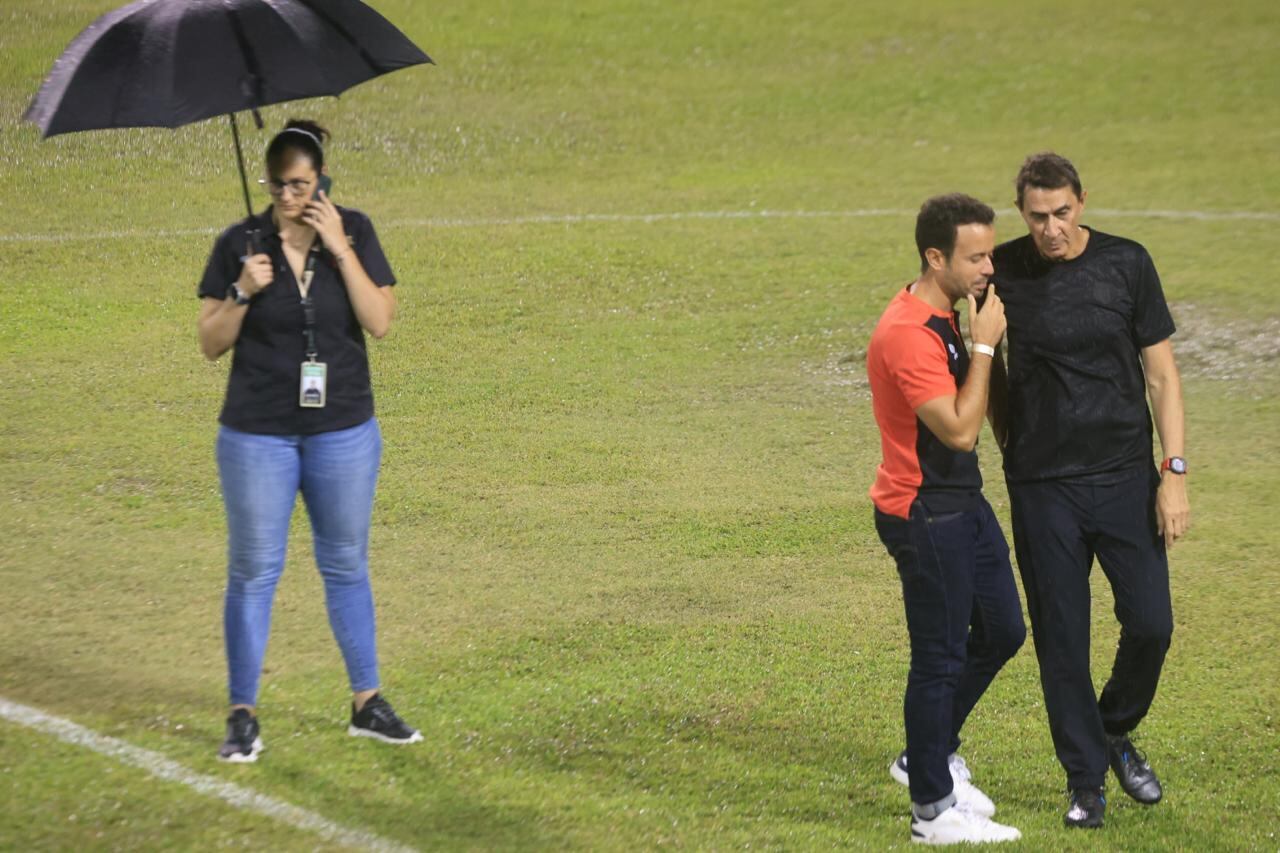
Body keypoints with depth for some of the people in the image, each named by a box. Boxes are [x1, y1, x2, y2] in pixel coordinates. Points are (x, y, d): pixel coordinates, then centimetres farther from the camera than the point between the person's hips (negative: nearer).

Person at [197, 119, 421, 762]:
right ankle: (242, 716, 9)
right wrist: (243, 292, -20)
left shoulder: (353, 232, -2)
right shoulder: (239, 244, -5)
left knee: (347, 567, 11)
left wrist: (341, 250, -18)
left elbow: (380, 321, -11)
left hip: (343, 430, 1)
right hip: (258, 434, -1)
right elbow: (211, 343, -3)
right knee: (253, 572, 2)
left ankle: (368, 705, 21)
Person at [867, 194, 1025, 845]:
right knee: (941, 658, -2)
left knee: (1001, 632, 17)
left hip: (961, 504, 10)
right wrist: (983, 346, -21)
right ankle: (933, 810, 9)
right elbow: (960, 428, -25)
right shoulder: (907, 334, -23)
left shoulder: (943, 317, 10)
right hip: (923, 516, -10)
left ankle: (930, 757, 33)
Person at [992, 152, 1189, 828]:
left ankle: (1117, 732, 26)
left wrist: (1175, 473, -5)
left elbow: (1160, 372, 0)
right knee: (1061, 638, 3)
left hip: (1125, 477, 0)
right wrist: (1008, 444, 7)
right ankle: (1085, 780, 17)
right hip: (1042, 486, 0)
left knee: (1150, 622, -3)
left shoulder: (1125, 264, -3)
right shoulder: (1003, 271, -3)